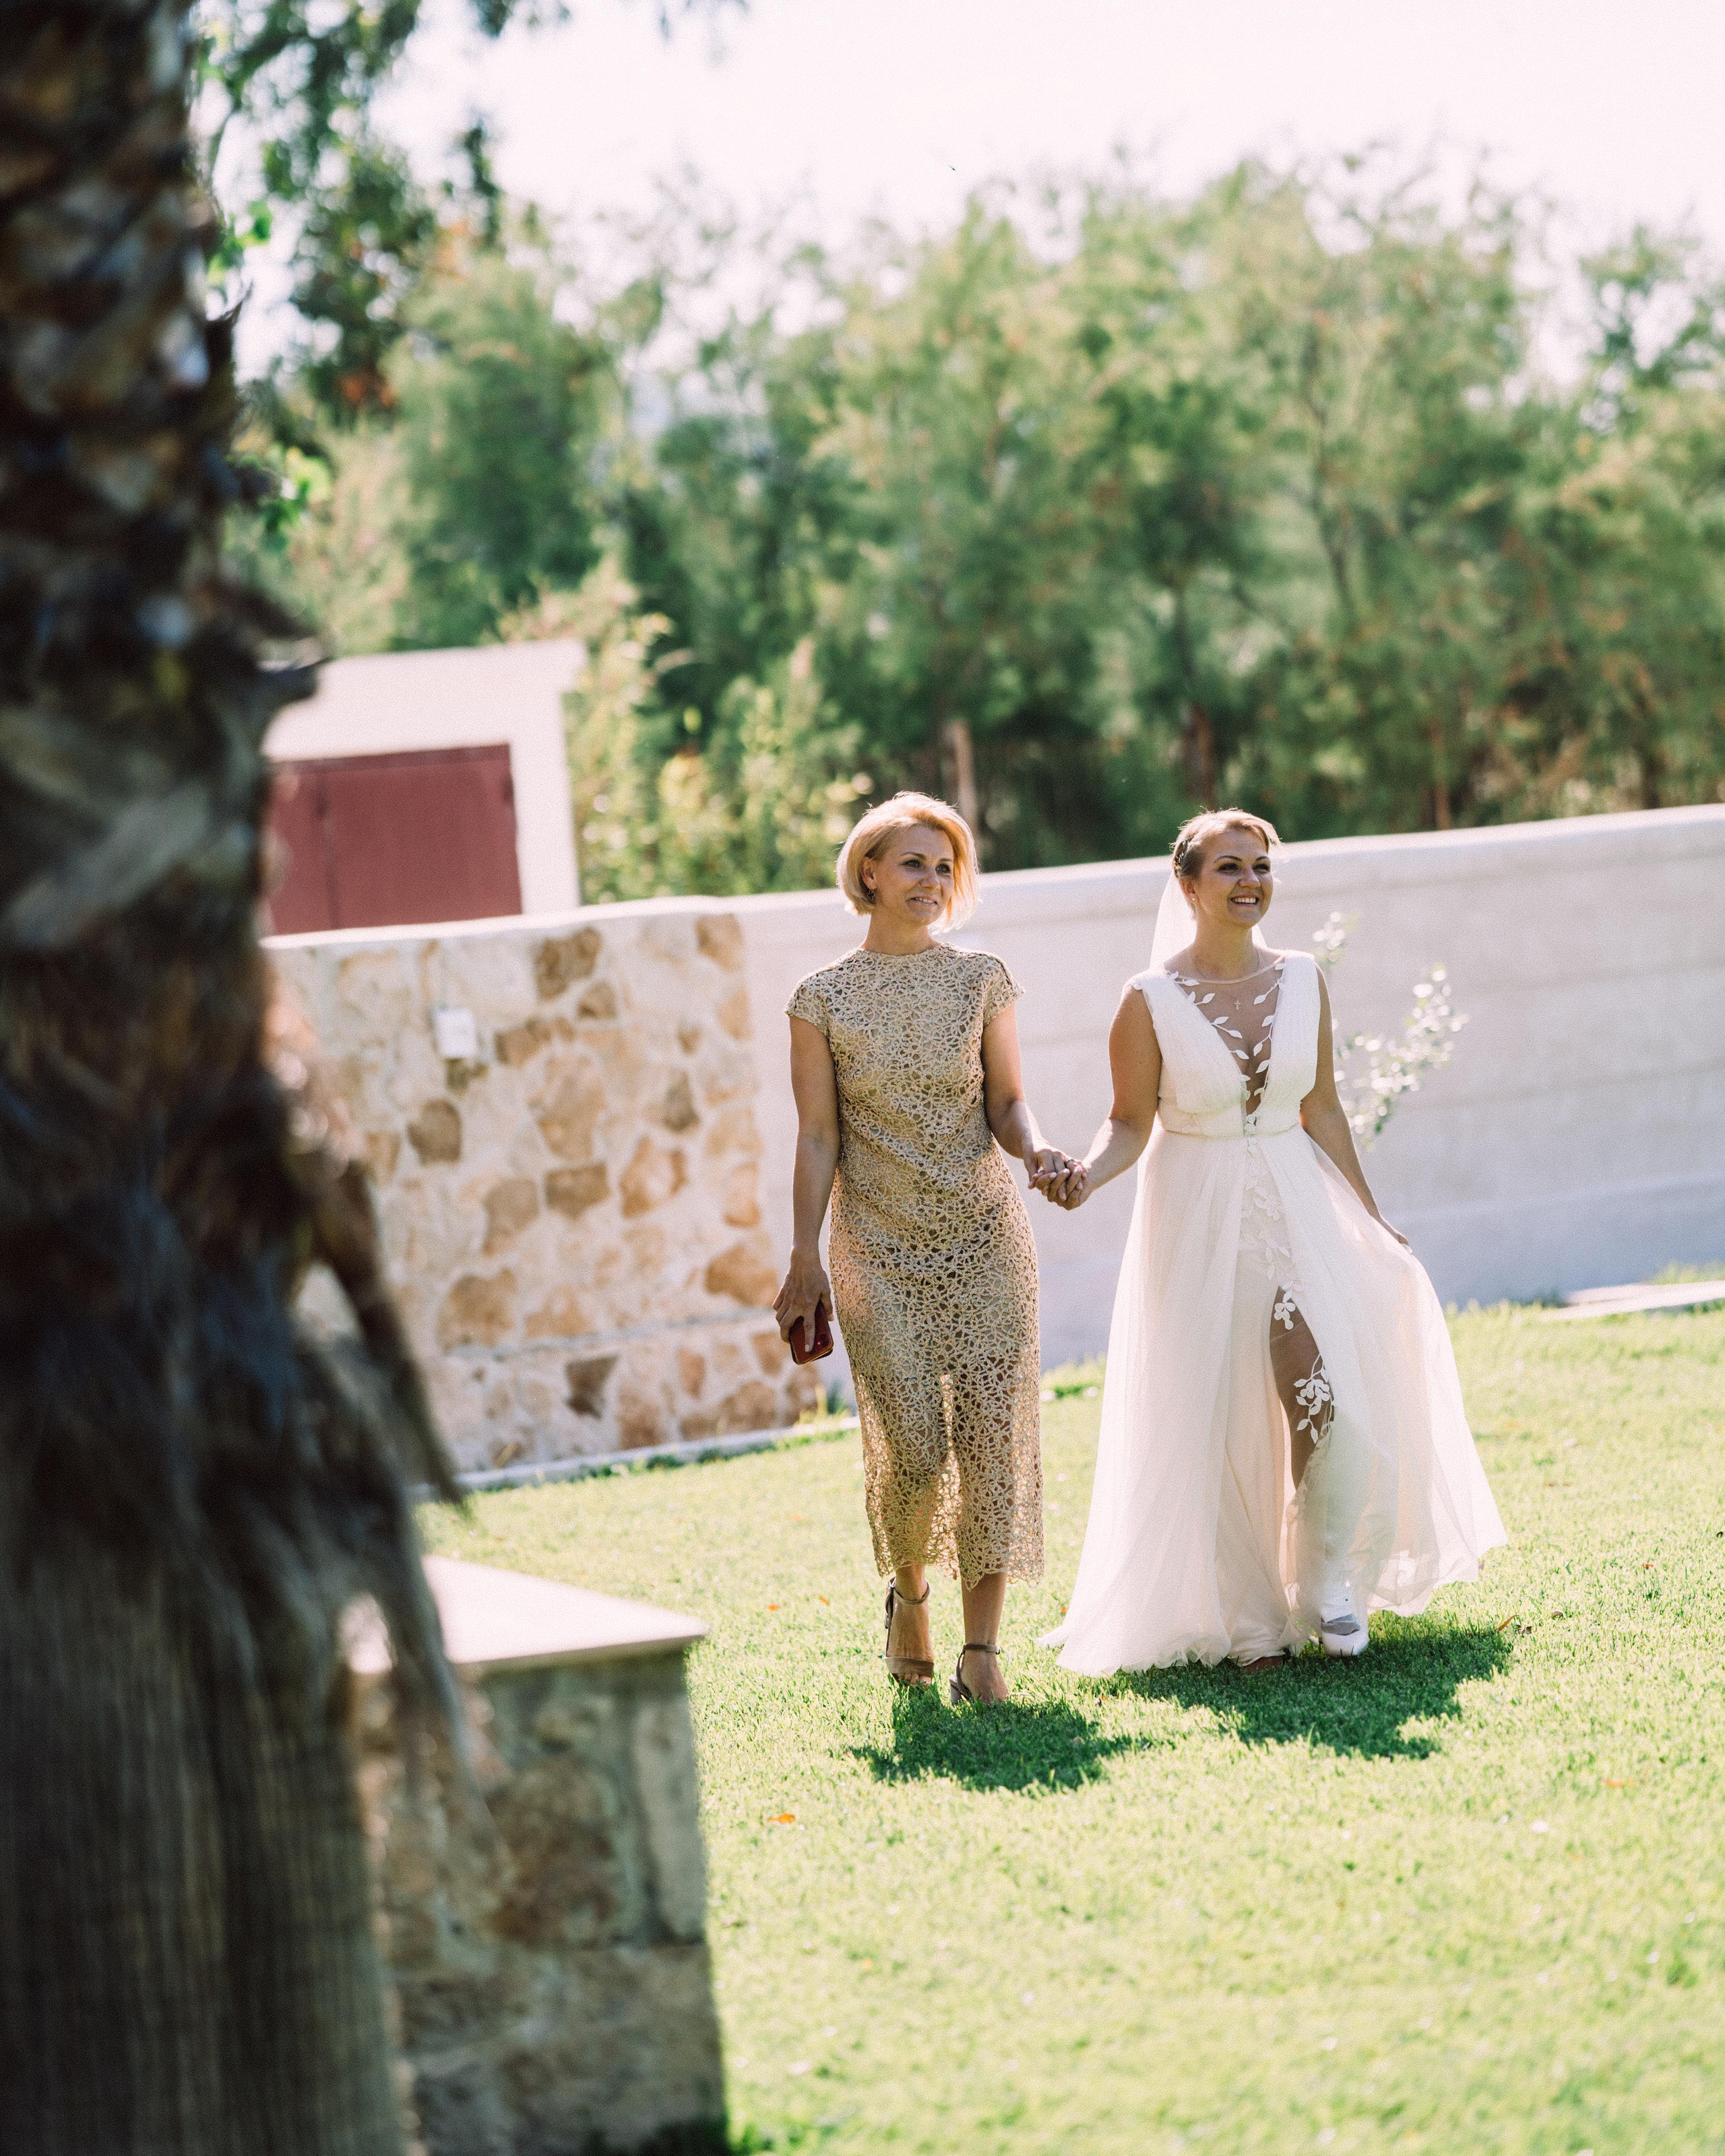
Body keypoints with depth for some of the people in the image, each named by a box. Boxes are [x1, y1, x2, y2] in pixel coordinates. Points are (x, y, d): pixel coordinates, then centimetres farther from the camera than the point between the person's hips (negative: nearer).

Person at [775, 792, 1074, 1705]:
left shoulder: (982, 979, 4)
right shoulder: (824, 999, -1)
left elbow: (1006, 1101, 6)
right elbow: (818, 1138, 1)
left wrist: (1036, 1149, -16)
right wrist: (804, 1259, -2)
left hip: (986, 1237, 2)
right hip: (878, 1246, -2)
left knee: (992, 1434, -6)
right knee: (913, 1446, -7)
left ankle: (981, 1650, -2)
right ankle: (908, 1593, 23)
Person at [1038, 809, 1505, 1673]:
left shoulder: (1302, 981, 4)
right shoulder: (1150, 1001, -7)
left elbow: (1322, 1109, 11)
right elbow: (1130, 1123, -4)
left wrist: (1370, 1218, 14)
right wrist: (1088, 1173, -24)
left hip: (1295, 1210, 2)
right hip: (1196, 1216, -2)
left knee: (1324, 1394, -14)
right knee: (1213, 1417, 2)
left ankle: (1326, 1578, 7)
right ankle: (1244, 1611, 14)